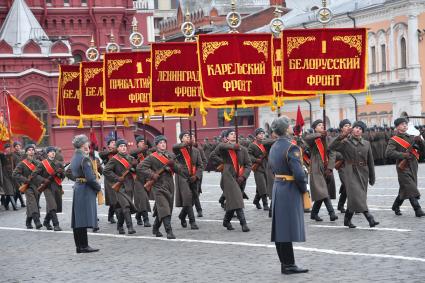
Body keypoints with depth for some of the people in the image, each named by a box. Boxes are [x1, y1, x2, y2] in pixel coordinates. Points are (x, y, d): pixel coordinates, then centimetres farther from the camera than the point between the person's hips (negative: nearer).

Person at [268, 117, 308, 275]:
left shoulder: (273, 148, 10)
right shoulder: (291, 148, -17)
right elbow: (299, 173, -21)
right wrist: (304, 189, -7)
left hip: (277, 189, 9)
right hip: (290, 191, -9)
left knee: (279, 229, 10)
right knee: (288, 227, -5)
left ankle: (285, 264, 17)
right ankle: (289, 265, -2)